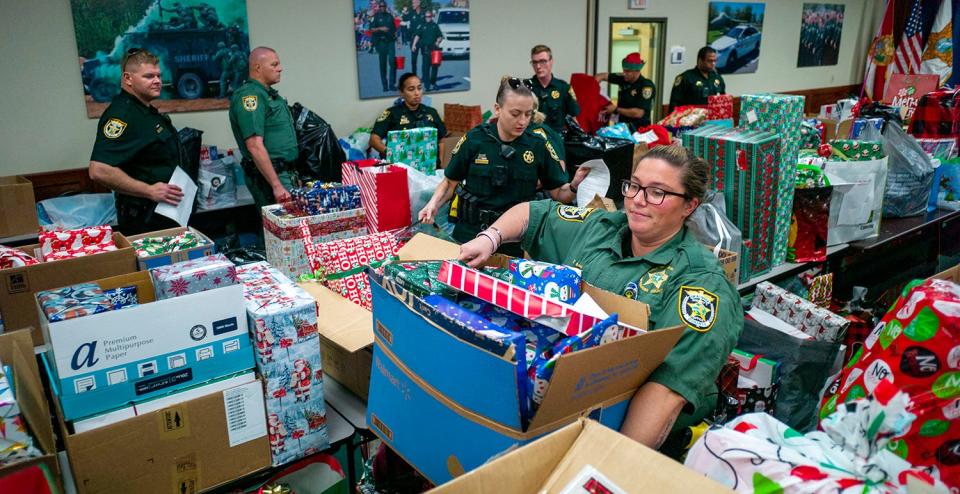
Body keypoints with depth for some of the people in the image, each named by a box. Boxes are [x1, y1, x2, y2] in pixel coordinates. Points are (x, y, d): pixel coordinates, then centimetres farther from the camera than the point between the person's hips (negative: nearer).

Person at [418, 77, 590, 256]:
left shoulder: (538, 145, -4)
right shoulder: (474, 139, -6)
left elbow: (559, 194, 0)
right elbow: (450, 182, 5)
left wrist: (575, 186, -20)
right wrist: (434, 204, -12)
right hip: (470, 235, 0)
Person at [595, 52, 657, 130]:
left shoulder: (647, 86, -12)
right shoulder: (623, 78, 5)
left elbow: (639, 113, -19)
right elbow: (604, 76, 19)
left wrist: (616, 110, -13)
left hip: (638, 130, -5)